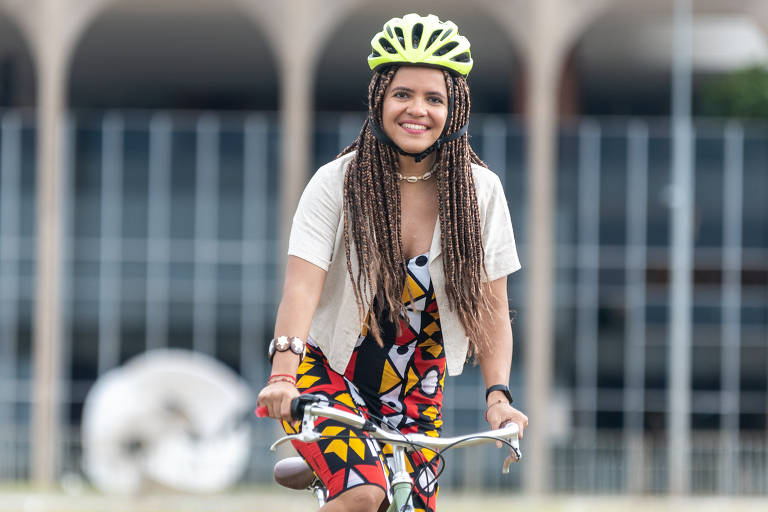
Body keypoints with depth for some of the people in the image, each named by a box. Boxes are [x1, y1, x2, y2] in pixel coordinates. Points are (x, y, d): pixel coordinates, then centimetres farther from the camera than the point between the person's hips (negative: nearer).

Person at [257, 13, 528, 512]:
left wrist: (498, 394, -15)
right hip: (328, 376, -4)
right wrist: (283, 377, -38)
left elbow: (491, 307, -2)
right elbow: (302, 287, -23)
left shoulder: (480, 191, -5)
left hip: (413, 391, 4)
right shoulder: (337, 184, -14)